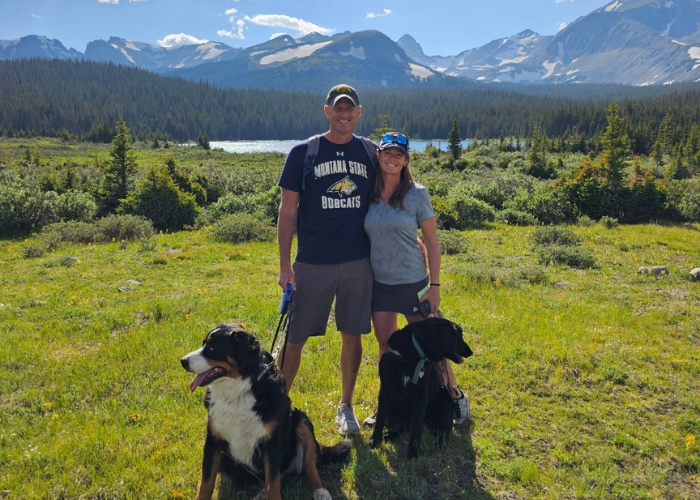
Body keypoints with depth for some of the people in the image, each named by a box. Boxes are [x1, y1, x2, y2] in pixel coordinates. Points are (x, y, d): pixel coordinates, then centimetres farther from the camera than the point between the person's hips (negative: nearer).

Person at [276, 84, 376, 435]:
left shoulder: (371, 153, 6)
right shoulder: (302, 153, -1)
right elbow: (287, 211, -1)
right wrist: (285, 264, -5)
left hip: (358, 264, 2)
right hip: (312, 264, -2)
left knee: (352, 336, 10)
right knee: (295, 338, 4)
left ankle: (346, 407, 27)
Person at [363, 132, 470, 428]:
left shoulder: (417, 194, -7)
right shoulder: (369, 195, 1)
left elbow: (432, 242, -5)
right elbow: (366, 237, 9)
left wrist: (434, 284, -8)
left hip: (413, 283, -3)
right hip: (380, 283, 3)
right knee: (386, 346, 12)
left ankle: (457, 398, 27)